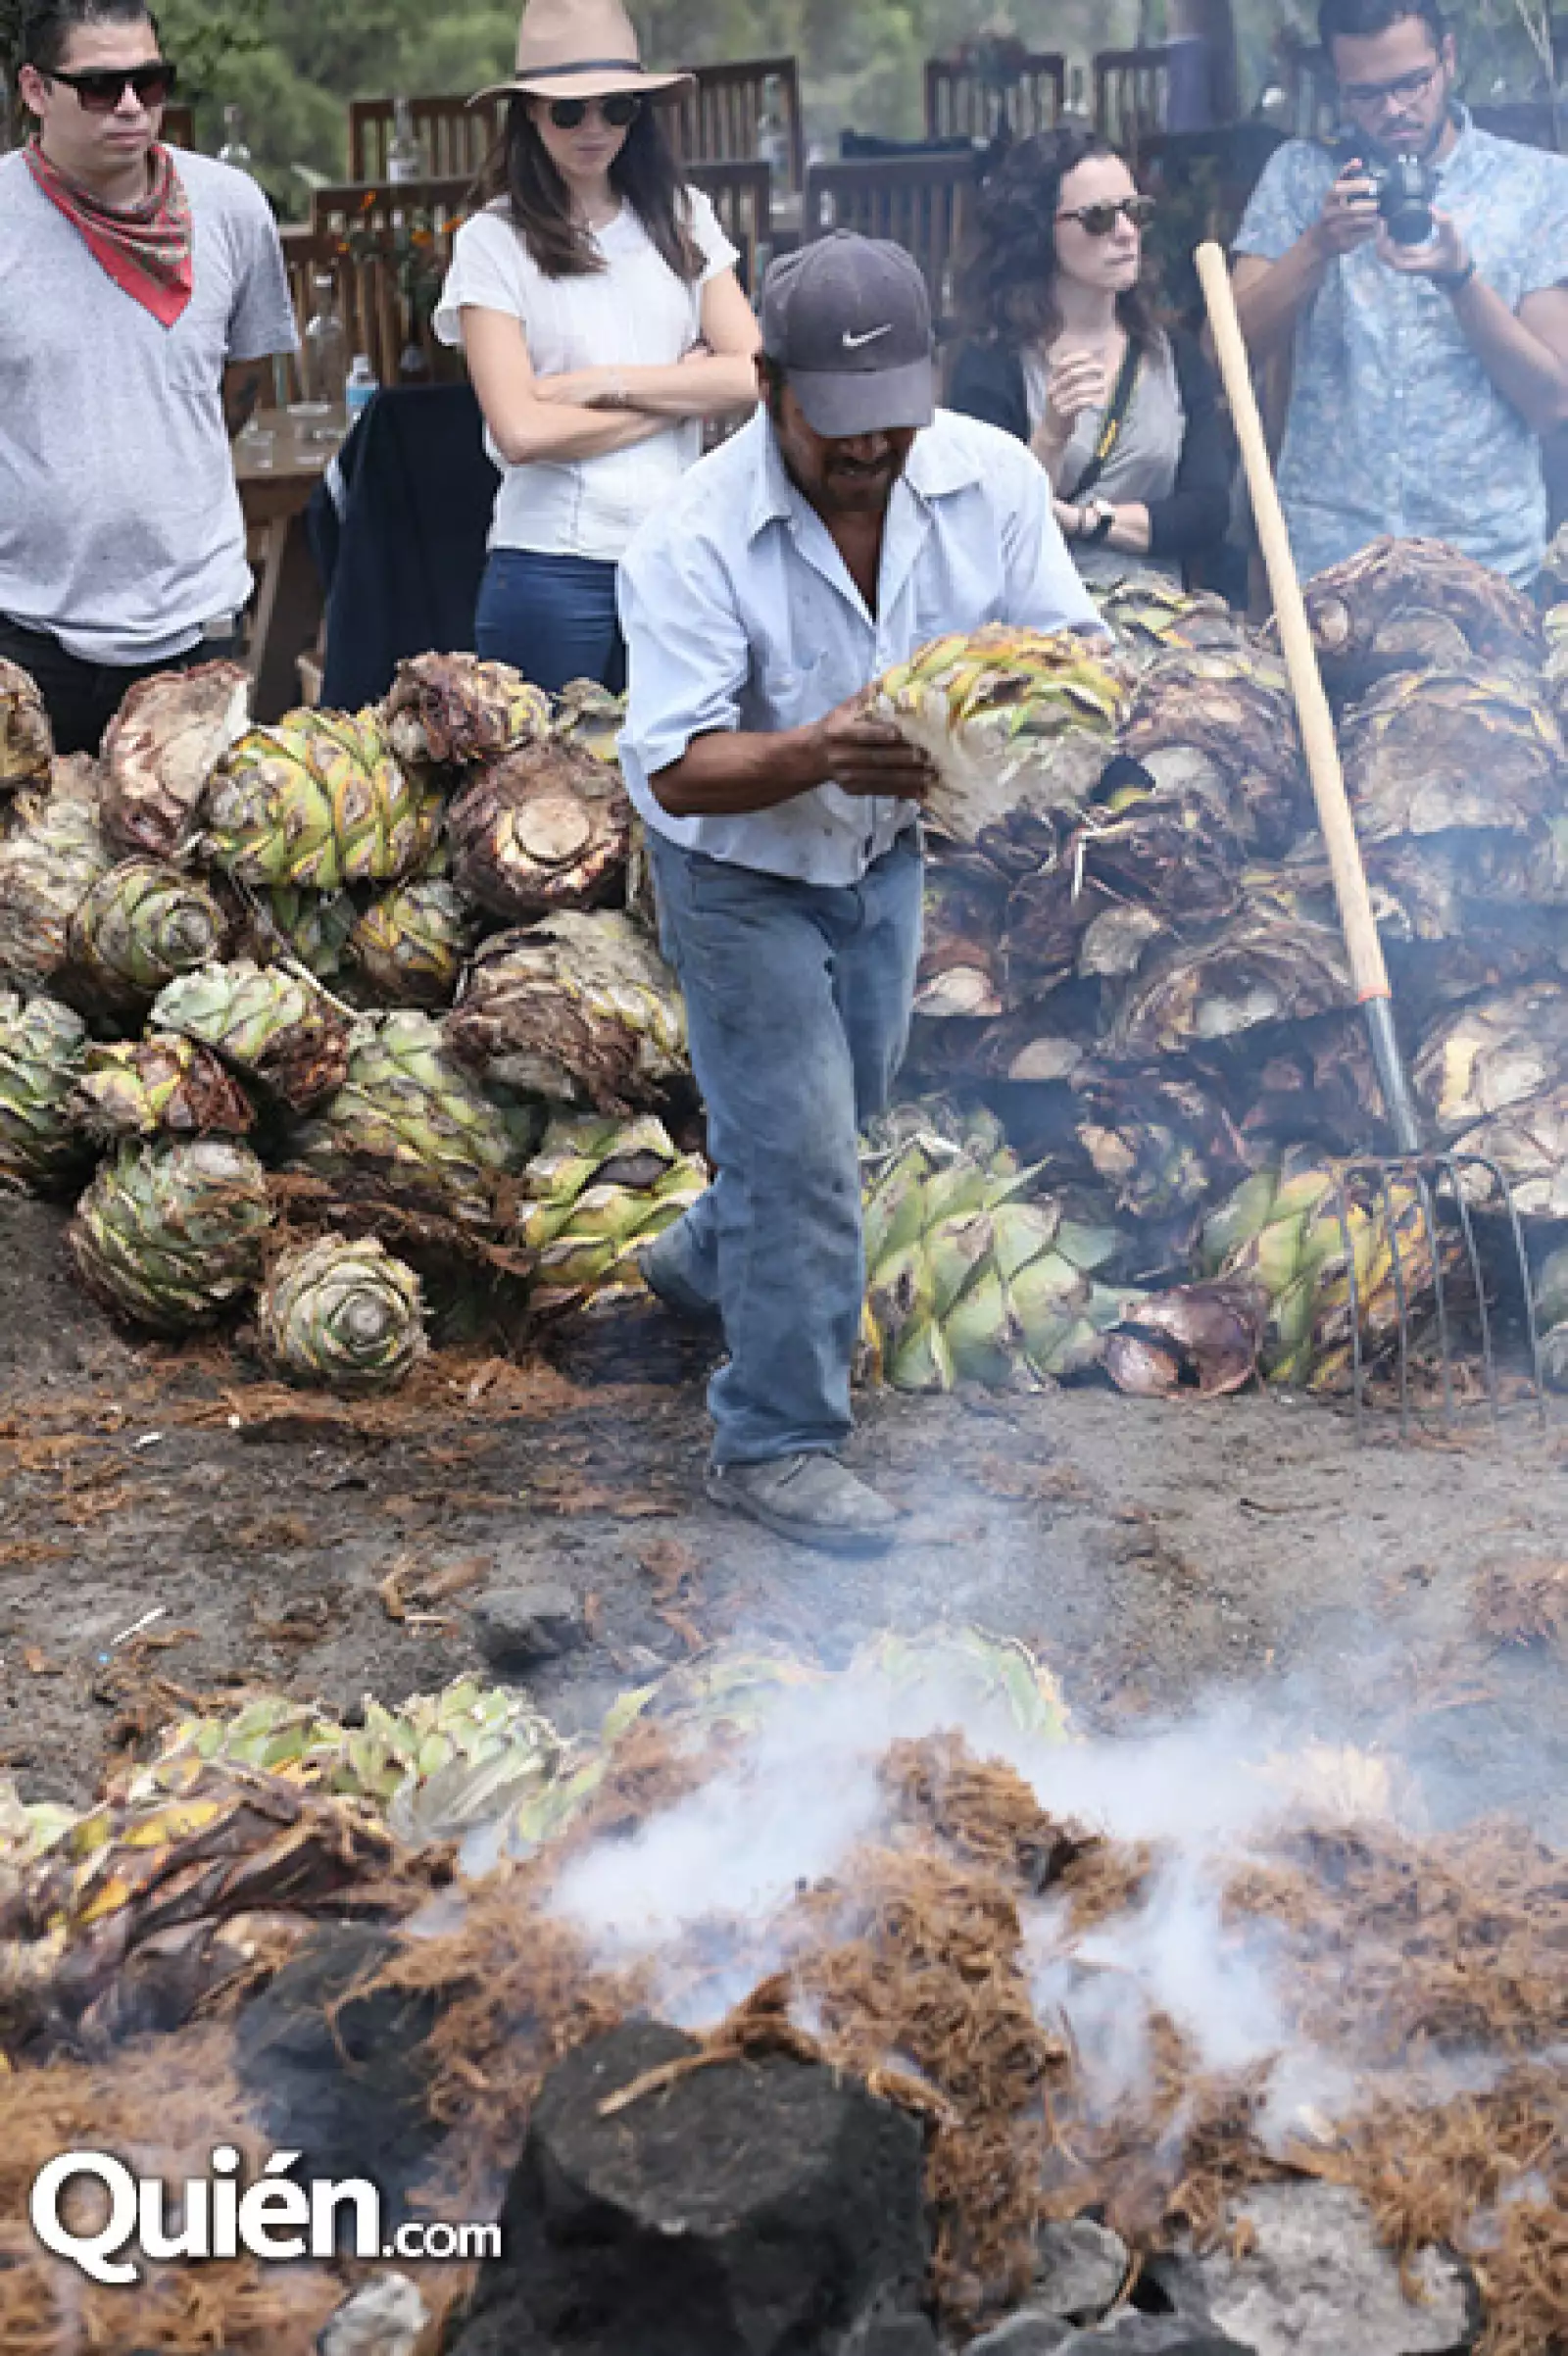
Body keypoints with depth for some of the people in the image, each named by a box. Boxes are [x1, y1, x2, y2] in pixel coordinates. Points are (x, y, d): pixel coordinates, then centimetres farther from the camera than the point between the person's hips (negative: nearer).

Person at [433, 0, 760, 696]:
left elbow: (753, 375, -2)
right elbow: (521, 432, -12)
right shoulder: (493, 241, -2)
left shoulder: (681, 220, 8)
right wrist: (681, 391, -4)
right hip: (552, 568, -3)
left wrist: (608, 383, -11)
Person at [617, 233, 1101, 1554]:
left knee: (845, 1097, 24)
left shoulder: (991, 479, -16)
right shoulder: (694, 540, -28)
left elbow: (1065, 640, -12)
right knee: (801, 1149, -8)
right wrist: (816, 756, -49)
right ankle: (776, 1445, 6)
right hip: (741, 870, -6)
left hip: (886, 848, 6)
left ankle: (707, 1259, 53)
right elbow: (676, 767, -30)